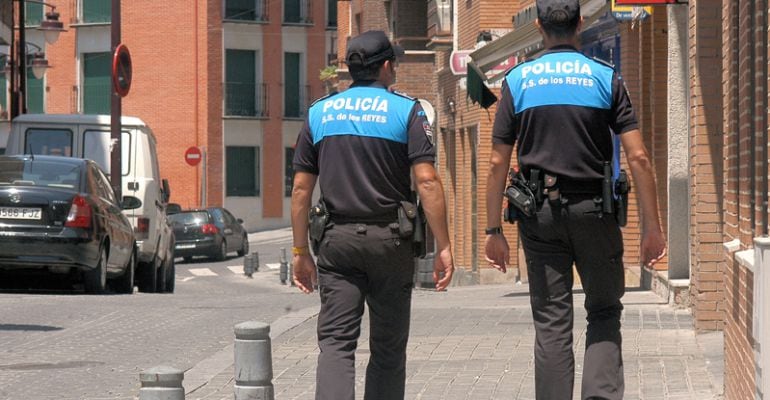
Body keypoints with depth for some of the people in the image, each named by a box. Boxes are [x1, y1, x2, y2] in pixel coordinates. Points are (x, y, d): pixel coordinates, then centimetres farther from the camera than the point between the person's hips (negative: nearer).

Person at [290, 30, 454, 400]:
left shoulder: (319, 113, 8)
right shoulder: (406, 111, -1)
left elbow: (301, 189, 7)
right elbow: (426, 181, -10)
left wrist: (300, 251, 13)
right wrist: (443, 247, -9)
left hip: (338, 240, 2)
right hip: (390, 241, -1)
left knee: (335, 342, -5)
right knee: (388, 348, 10)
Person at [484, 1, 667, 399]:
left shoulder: (517, 80, 3)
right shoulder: (606, 78, 0)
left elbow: (498, 163, 0)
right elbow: (638, 157, -5)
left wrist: (493, 230, 5)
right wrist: (652, 227, -1)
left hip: (540, 216, 1)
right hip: (594, 210, -1)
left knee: (551, 322, 5)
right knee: (604, 311, 11)